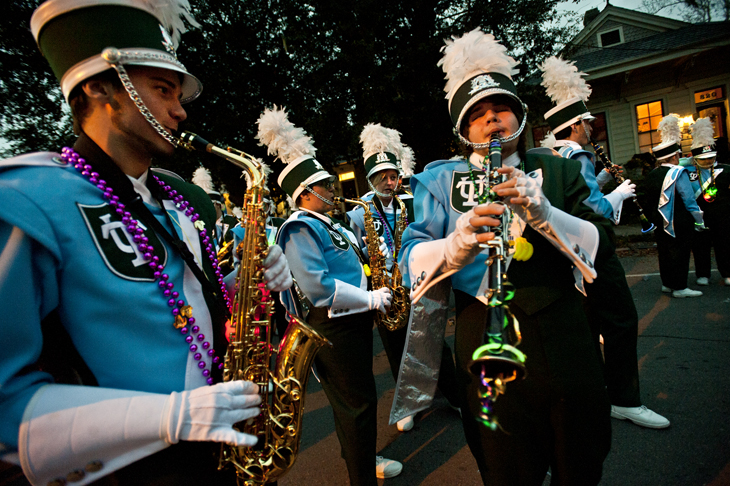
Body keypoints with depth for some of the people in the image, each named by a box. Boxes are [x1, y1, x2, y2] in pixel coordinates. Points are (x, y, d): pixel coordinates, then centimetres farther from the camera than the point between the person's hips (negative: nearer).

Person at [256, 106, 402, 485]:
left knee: (358, 398, 23)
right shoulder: (299, 228, -17)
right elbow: (317, 287, -27)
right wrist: (371, 299, -21)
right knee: (358, 404, 3)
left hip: (355, 320, 10)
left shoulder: (329, 225, 14)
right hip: (333, 326, -10)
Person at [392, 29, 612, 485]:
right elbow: (411, 259, -7)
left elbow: (603, 243, -1)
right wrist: (456, 246, -29)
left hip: (564, 343, 2)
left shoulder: (557, 171, 10)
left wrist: (544, 213, -19)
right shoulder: (442, 180, 4)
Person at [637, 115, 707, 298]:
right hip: (679, 224, -7)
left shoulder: (651, 175, 6)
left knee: (664, 252, 13)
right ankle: (680, 288, 5)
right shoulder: (678, 173, -13)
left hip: (660, 225, 7)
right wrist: (699, 221, -6)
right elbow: (689, 200, -14)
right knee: (679, 253, 0)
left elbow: (643, 199, 10)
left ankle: (667, 284, 23)